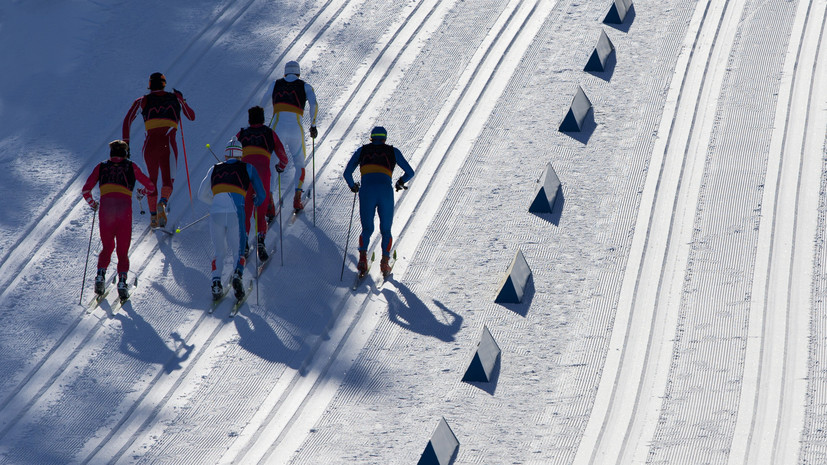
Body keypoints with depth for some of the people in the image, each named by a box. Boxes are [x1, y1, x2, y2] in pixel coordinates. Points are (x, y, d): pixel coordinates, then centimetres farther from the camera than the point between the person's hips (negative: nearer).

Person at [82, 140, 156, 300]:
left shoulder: (101, 167, 20)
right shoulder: (131, 167, 18)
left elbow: (86, 190, 14)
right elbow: (151, 187, 21)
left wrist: (93, 204, 32)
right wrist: (144, 192, 44)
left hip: (106, 206, 1)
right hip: (124, 207, -1)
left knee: (107, 247, 19)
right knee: (123, 250, 9)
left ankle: (100, 275, -2)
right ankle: (122, 280, -9)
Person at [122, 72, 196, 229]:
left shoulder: (143, 101, 10)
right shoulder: (175, 98, 13)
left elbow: (128, 119, -1)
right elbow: (192, 117, 23)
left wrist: (125, 141, 2)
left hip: (150, 144, 0)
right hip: (169, 144, 0)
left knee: (152, 180, 18)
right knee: (168, 181, 2)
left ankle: (153, 215, 11)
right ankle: (162, 203, -30)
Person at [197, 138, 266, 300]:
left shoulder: (215, 169, 22)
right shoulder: (247, 168, 17)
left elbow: (202, 195, 28)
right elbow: (261, 195, 20)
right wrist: (256, 201, 43)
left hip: (216, 213, 2)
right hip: (236, 212, -2)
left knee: (219, 252, 18)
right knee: (238, 251, 12)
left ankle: (216, 281, -7)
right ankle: (238, 273, -20)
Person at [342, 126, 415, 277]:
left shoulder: (362, 150, 21)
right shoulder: (393, 151, 20)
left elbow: (347, 173, 17)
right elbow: (410, 172, 19)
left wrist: (353, 186, 36)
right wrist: (401, 182, 40)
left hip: (366, 190, 0)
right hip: (385, 190, 0)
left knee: (367, 229, 15)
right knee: (386, 230, 15)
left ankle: (362, 257, -10)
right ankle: (385, 262, -4)